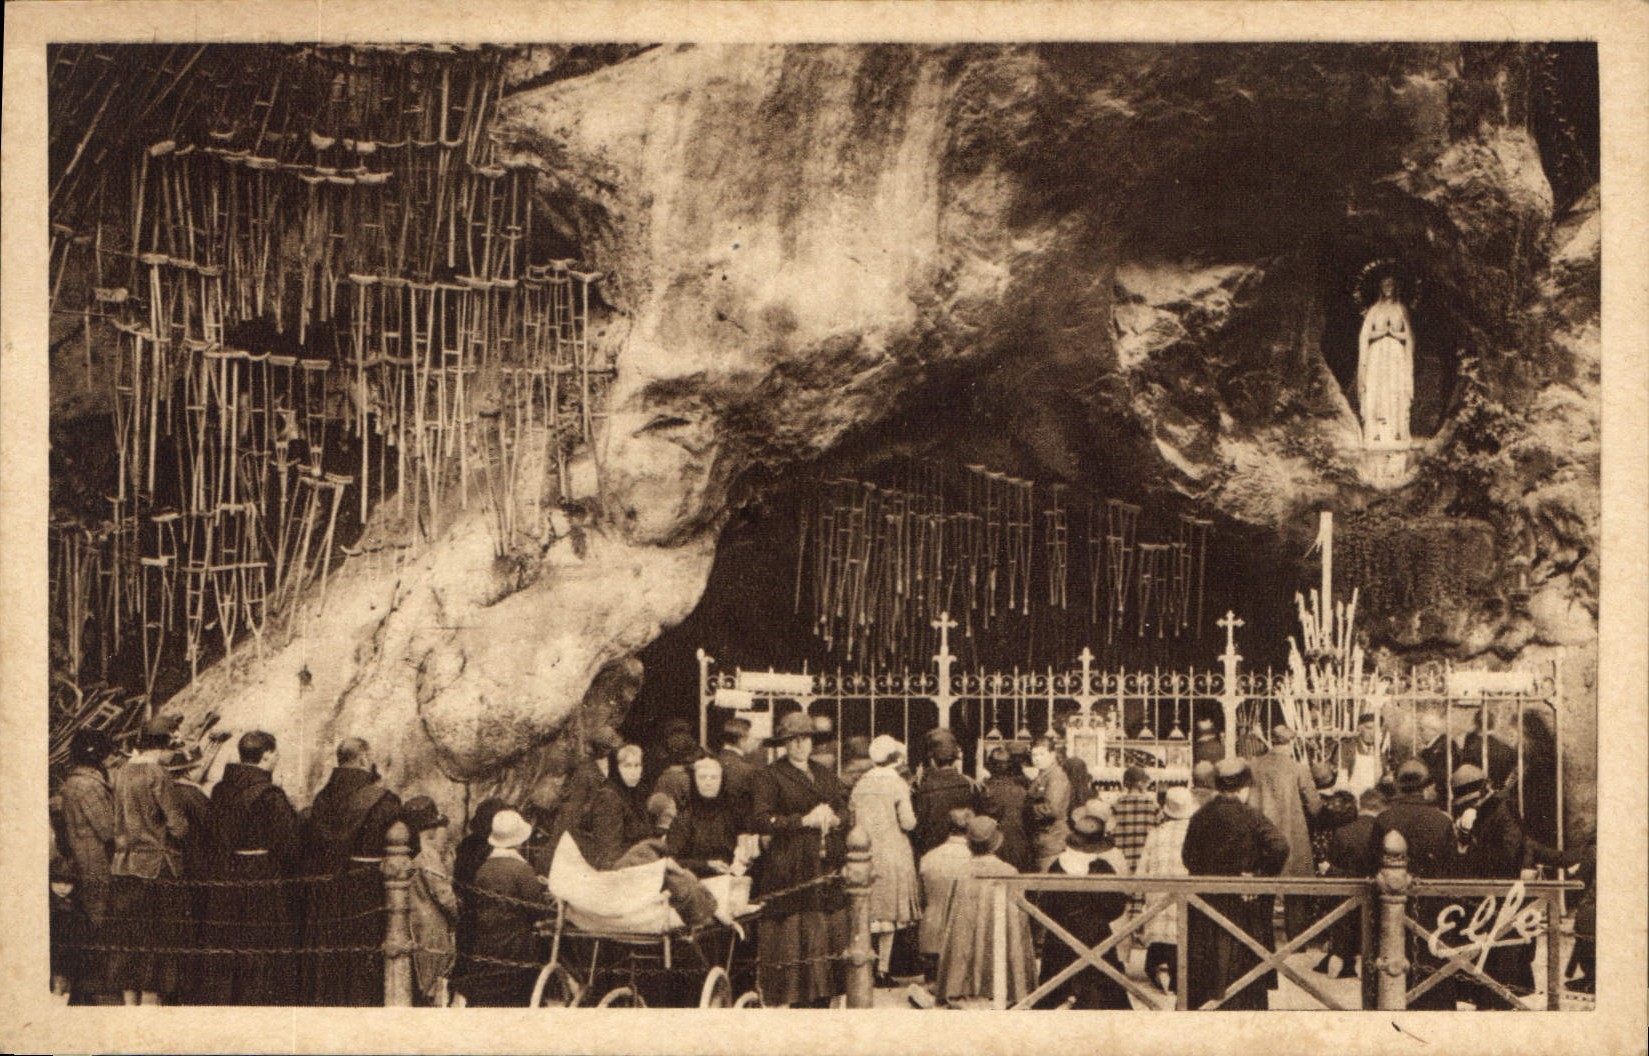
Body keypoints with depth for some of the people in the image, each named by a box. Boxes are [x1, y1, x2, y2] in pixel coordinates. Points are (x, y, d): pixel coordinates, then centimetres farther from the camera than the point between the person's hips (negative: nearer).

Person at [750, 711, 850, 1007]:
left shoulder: (825, 773, 19)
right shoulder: (771, 776, -1)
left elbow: (845, 807, 20)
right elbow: (761, 820, -10)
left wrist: (834, 819, -3)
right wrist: (805, 820, -13)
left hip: (826, 868, 5)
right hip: (789, 870, -5)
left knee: (827, 935, 1)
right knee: (789, 936, -9)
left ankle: (821, 1000, 7)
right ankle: (780, 1002, -3)